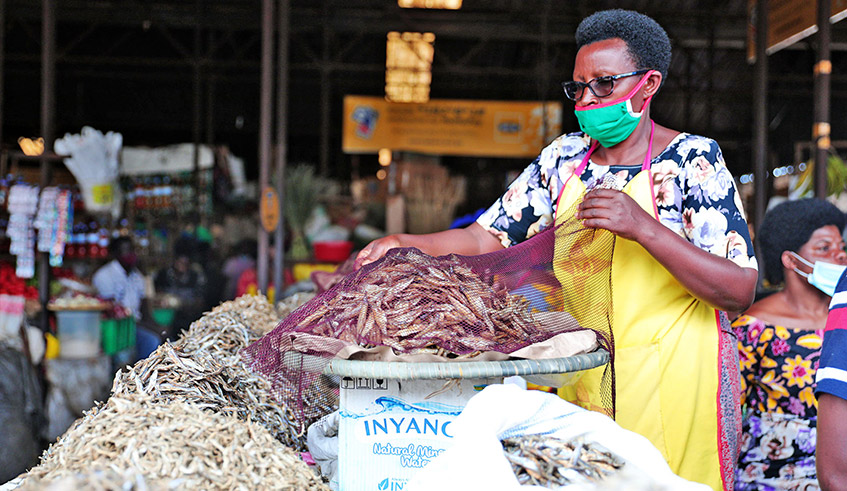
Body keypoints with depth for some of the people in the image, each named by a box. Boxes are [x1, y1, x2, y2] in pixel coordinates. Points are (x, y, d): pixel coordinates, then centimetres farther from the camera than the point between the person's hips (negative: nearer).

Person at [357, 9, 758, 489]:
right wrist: (404, 245, -11)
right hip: (580, 377, 4)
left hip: (677, 385, -4)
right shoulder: (565, 158, 8)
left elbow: (740, 292, -15)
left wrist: (643, 227, -26)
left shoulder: (694, 159, -7)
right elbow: (487, 238, 7)